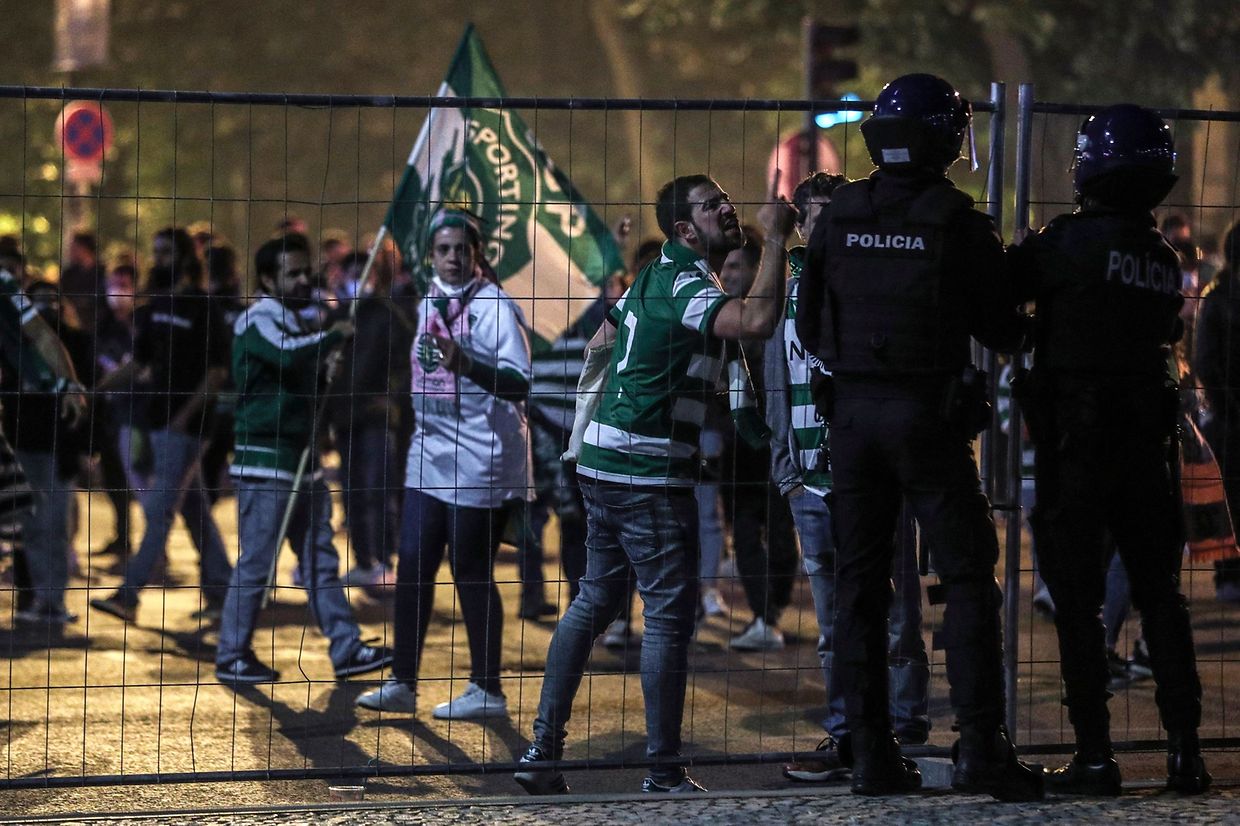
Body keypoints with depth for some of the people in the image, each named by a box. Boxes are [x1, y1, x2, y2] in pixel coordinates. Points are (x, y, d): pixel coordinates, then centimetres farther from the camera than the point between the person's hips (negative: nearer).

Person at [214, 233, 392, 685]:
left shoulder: (294, 321, 18)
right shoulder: (258, 320, -11)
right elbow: (292, 355, -32)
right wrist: (335, 335, -17)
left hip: (301, 460, 9)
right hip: (264, 461, -9)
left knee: (321, 561, 9)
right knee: (255, 566, -5)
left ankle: (346, 648, 11)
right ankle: (232, 658, 3)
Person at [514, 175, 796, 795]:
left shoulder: (653, 278, 15)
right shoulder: (685, 285, -15)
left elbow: (600, 343, 27)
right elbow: (757, 321, -33)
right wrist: (775, 239, -23)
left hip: (602, 464, 10)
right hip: (650, 471, -10)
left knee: (594, 601, 13)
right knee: (669, 615, -4)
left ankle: (543, 749, 12)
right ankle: (664, 772, -2)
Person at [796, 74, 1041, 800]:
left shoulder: (840, 216, 1)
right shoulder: (958, 223, -10)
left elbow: (808, 327, 7)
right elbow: (1001, 328, -4)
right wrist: (1022, 331, 19)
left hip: (852, 412, 4)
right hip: (928, 414, -4)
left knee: (860, 583, 8)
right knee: (968, 578, 1)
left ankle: (873, 756, 8)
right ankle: (982, 750, -6)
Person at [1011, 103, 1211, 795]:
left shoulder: (1071, 240, -13)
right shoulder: (1166, 257, 5)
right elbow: (1169, 330, 11)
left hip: (1075, 433, -5)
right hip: (1150, 433, 5)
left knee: (1079, 600, 0)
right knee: (1160, 595, 11)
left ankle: (1095, 756, -2)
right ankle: (1186, 750, 8)